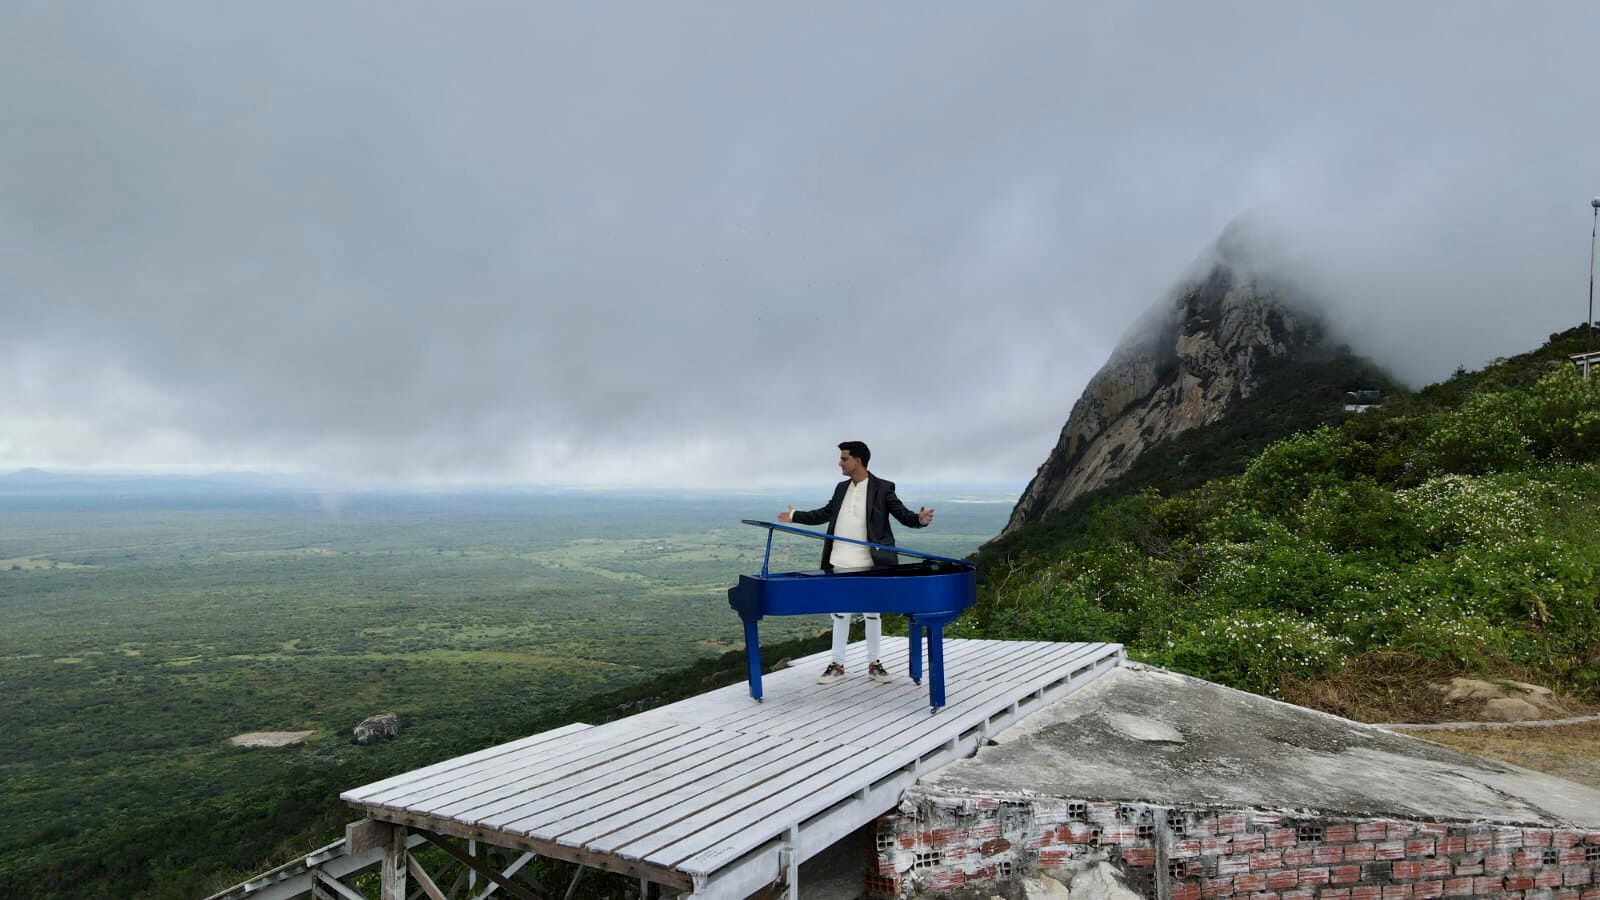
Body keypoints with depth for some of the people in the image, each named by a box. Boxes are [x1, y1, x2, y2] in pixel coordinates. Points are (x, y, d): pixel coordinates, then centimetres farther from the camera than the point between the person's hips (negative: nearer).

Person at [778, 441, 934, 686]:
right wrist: (795, 516, 26)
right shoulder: (841, 488, 10)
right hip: (840, 563, 4)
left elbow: (902, 514, -7)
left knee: (872, 613, 8)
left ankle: (874, 664, 20)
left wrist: (919, 519, -28)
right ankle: (837, 665, 18)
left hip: (868, 564, -4)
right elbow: (826, 513, 22)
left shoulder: (883, 488, -5)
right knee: (840, 613, 10)